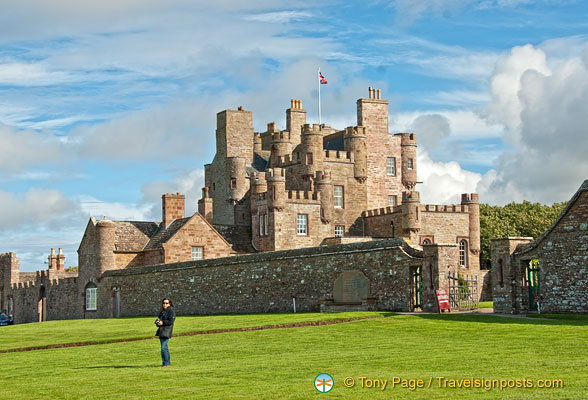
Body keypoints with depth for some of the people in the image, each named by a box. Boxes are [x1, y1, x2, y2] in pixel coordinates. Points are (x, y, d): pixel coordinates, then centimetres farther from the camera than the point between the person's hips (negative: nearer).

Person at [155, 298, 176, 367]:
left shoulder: (171, 311, -7)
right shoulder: (162, 311, 20)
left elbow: (171, 321, -16)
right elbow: (158, 319, 21)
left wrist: (163, 322, -17)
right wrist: (157, 322, -1)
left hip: (167, 331, -9)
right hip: (161, 331, 9)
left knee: (163, 347, -14)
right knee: (165, 347, 13)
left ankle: (166, 363, -9)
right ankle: (168, 362, 21)